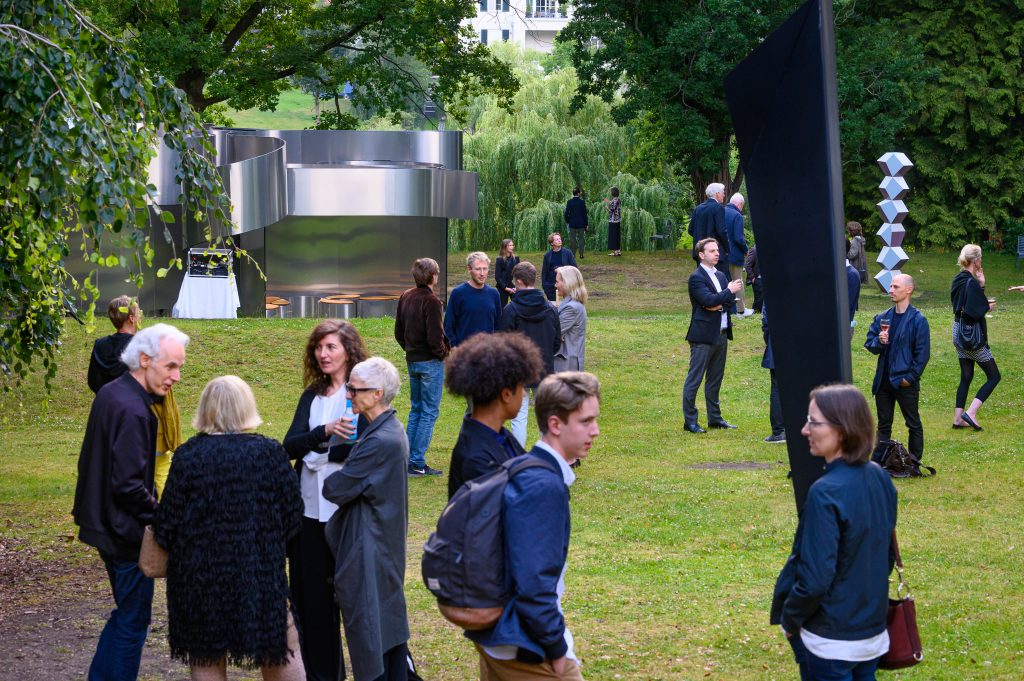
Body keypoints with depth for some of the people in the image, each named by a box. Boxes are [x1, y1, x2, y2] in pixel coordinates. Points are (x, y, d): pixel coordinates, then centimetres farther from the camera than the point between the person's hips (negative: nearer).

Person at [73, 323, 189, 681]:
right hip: (126, 531, -10)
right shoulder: (132, 410, -25)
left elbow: (91, 463, 15)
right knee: (133, 622, 3)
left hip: (104, 524, 10)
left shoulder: (110, 393, 6)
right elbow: (128, 485, -27)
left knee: (127, 613, 21)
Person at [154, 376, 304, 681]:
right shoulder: (270, 452, -8)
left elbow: (167, 522, -7)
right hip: (260, 573, 0)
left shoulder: (188, 456, -11)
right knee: (280, 648, 15)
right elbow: (293, 514, -1)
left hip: (200, 575, 0)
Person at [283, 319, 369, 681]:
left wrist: (317, 452, -12)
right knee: (311, 594, 10)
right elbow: (290, 445, -2)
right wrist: (325, 431, -18)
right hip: (310, 508, 6)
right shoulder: (311, 397, 12)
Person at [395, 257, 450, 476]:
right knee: (429, 412, -1)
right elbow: (434, 336, -22)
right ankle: (417, 463, -2)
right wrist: (443, 352, -5)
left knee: (416, 410, 17)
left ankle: (407, 458, 17)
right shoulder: (430, 301, -18)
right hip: (430, 362, -8)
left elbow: (398, 332, 12)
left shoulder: (405, 297, 6)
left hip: (412, 360, 8)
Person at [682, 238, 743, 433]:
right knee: (694, 379, -4)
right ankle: (690, 421, -1)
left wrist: (718, 305, -12)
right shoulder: (696, 278, -10)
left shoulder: (720, 276, 15)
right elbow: (709, 300, -22)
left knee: (715, 379, 15)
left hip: (721, 335, 8)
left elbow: (730, 300, 6)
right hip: (703, 336, -8)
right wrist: (729, 291, -13)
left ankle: (715, 418, 23)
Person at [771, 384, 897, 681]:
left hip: (830, 639, -7)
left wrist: (789, 618, -7)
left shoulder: (825, 493, -24)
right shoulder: (880, 477, -1)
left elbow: (814, 579, -23)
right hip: (874, 628, 7)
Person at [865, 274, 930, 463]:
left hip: (905, 382, -5)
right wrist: (879, 342, -13)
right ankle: (878, 462, 15)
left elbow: (922, 353, -10)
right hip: (883, 381, 5)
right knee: (883, 425, 11)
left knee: (913, 424, 7)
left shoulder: (918, 320, -9)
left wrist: (910, 376, -13)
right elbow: (869, 343, 9)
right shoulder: (882, 318, 6)